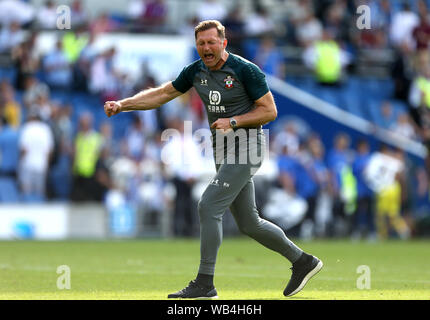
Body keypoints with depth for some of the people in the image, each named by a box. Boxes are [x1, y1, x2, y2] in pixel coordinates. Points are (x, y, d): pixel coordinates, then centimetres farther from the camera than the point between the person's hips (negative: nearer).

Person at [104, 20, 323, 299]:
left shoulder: (245, 70, -13)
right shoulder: (196, 71, 7)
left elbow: (270, 111, -11)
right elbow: (161, 94, 12)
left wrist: (233, 122, -21)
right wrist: (122, 105, 2)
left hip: (246, 147, -8)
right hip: (223, 152, 8)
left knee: (209, 207, -16)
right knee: (249, 223, 10)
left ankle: (205, 283, -12)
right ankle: (303, 261, 24)